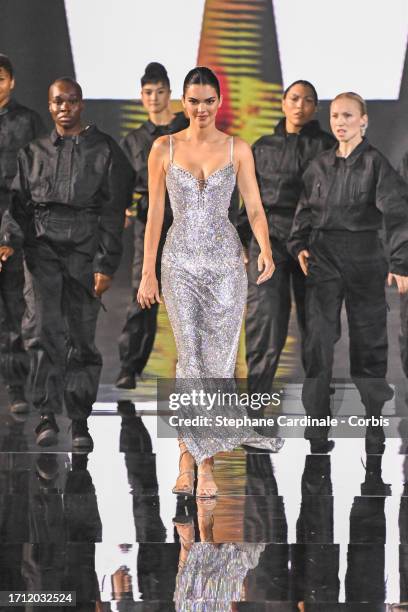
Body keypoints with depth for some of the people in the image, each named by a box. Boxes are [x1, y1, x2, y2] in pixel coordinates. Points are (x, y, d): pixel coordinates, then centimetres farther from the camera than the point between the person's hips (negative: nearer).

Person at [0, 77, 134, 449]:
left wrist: (106, 264, -6)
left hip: (85, 250, -1)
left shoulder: (104, 150, 6)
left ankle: (80, 421, 6)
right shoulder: (36, 151, 14)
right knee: (47, 331, -8)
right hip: (43, 247, 2)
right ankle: (47, 416, -6)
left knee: (82, 337, -1)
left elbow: (113, 211, 1)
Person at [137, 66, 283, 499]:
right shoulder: (164, 149, 3)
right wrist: (148, 273, 1)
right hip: (181, 262, 0)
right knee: (191, 357, -5)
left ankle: (198, 453, 7)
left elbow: (254, 208, -2)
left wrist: (265, 249, -21)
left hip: (225, 261, 0)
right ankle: (191, 455, 4)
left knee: (219, 360, -2)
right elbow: (155, 213, 4)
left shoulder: (238, 150, 3)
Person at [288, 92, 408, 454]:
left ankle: (377, 433, 12)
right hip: (323, 258, 3)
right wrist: (299, 245, 2)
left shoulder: (375, 163, -5)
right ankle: (316, 434, 0)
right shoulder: (320, 166, 9)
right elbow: (305, 210, 19)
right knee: (318, 342, -2)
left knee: (368, 341, 3)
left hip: (363, 257, -3)